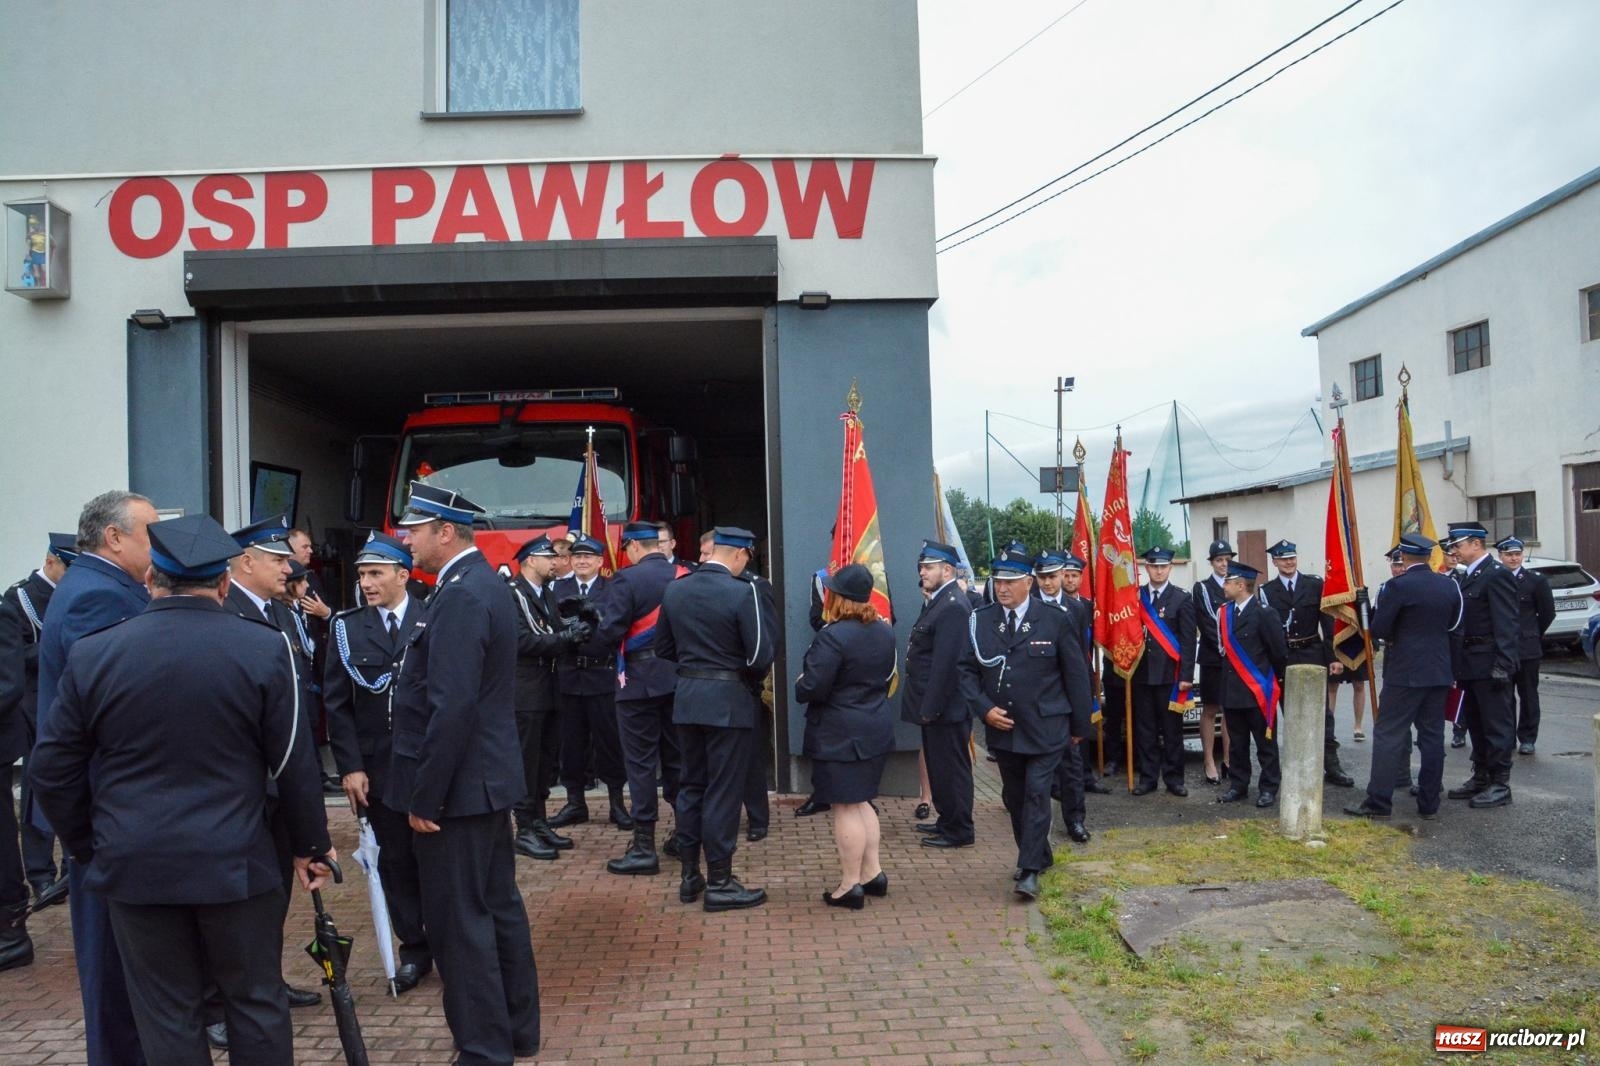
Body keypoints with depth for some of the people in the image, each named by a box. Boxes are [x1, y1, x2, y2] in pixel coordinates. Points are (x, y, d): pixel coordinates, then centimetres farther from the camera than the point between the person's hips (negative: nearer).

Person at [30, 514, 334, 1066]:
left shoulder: (93, 654, -4)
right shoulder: (264, 648, -9)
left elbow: (52, 769, 2)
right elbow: (294, 764, -6)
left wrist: (86, 846, 16)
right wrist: (310, 844, 7)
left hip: (135, 865, 1)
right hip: (235, 862, -1)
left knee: (167, 1012, 13)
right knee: (256, 1000, 13)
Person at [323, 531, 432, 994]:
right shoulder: (346, 628, 3)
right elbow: (337, 703, 2)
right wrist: (349, 766, -5)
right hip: (378, 768, 2)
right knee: (396, 861, 9)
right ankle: (414, 950, 23)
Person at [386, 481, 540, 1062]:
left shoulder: (459, 595, -19)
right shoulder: (483, 582, 12)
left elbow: (451, 708, -25)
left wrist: (423, 796, -19)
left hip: (459, 785, -10)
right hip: (490, 776, 10)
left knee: (459, 921, 1)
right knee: (498, 907, 18)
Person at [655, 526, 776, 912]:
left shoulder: (674, 590, 3)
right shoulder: (744, 592, -15)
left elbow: (663, 647, 11)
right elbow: (760, 656, -15)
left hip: (687, 698, 6)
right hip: (729, 701, -6)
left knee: (691, 785, 16)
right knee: (723, 791, 2)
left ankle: (690, 875, 24)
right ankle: (719, 883, 9)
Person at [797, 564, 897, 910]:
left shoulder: (832, 636, -21)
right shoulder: (884, 631, 6)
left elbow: (811, 689, -22)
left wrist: (799, 684, -1)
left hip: (840, 735, -8)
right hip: (876, 728, 8)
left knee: (846, 808, 1)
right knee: (861, 801, 20)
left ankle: (851, 885, 9)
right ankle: (873, 873, 25)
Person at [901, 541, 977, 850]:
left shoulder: (952, 607, -20)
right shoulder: (939, 601, 12)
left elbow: (946, 663, -23)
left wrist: (930, 708, -21)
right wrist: (926, 706, 14)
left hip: (947, 707, -10)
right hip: (935, 705, 10)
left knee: (951, 767, 0)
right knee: (939, 765, 19)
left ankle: (959, 831, 11)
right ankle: (947, 821, 31)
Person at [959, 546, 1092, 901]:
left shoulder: (1056, 621, -5)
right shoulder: (979, 621, 1)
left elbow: (1076, 675, 1)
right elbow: (967, 671, 5)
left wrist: (1080, 725, 3)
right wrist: (985, 708, -9)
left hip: (1046, 728, -4)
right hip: (1002, 728, 4)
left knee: (1037, 793, -9)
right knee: (1014, 797, 13)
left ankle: (1030, 870, -4)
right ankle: (1038, 855, 31)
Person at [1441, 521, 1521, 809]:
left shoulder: (1497, 575, -13)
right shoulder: (1464, 577, 15)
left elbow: (1507, 623, -18)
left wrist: (1503, 664, -22)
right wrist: (1457, 663, 13)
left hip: (1489, 666, -9)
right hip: (1469, 665, 9)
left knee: (1496, 724, -1)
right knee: (1476, 723, 16)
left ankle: (1500, 784, 6)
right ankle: (1481, 777, 26)